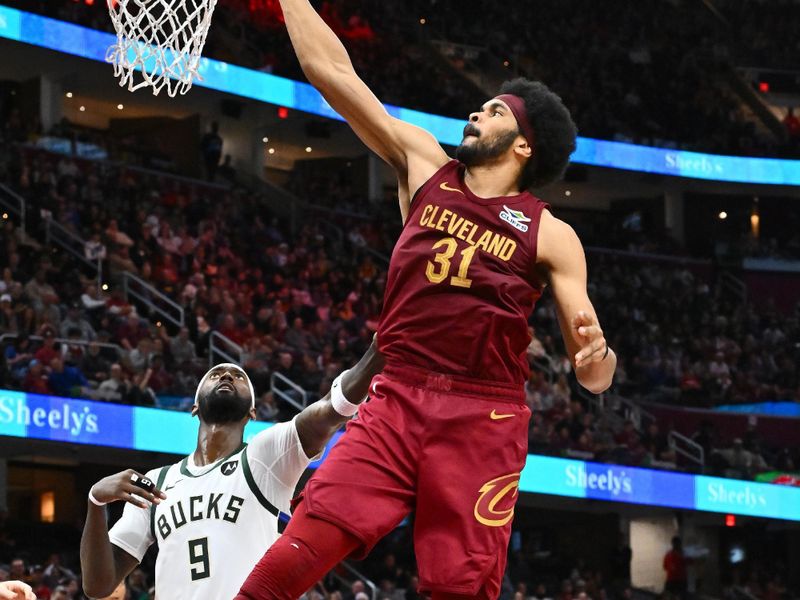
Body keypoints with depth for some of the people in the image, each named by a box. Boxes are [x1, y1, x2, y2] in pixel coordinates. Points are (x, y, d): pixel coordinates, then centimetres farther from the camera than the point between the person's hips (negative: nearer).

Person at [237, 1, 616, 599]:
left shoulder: (551, 235, 3)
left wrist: (597, 355, -24)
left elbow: (594, 379, -1)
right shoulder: (423, 164, 11)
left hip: (484, 420, -2)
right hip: (397, 399, 2)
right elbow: (330, 70, 11)